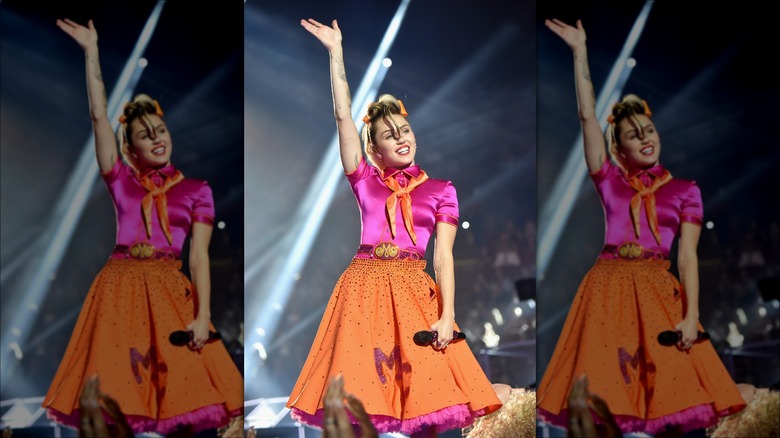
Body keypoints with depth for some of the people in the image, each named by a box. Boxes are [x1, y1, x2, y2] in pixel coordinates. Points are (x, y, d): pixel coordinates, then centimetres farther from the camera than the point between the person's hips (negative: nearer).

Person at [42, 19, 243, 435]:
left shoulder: (196, 191, 6)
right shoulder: (121, 181, 8)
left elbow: (199, 256, 1)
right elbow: (98, 117, 3)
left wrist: (203, 316, -10)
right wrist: (92, 53, 1)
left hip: (170, 291, -1)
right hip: (120, 288, 1)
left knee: (179, 384, -6)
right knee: (118, 384, -1)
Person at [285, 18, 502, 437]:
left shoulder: (440, 191, 8)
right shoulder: (365, 181, 9)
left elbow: (443, 256, 1)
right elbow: (343, 116, 2)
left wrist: (447, 315, -10)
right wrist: (336, 53, -1)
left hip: (416, 291, 0)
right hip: (365, 288, 0)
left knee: (423, 384, -6)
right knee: (363, 383, -2)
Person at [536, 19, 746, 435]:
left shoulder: (684, 190, 8)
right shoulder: (610, 180, 9)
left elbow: (687, 255, 1)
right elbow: (587, 116, 3)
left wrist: (692, 315, -9)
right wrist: (580, 53, 0)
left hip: (659, 291, 0)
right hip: (609, 288, 0)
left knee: (667, 384, -5)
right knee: (607, 382, -2)